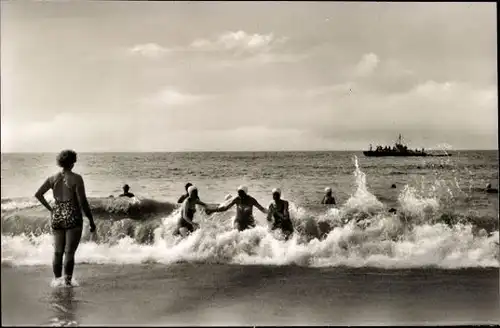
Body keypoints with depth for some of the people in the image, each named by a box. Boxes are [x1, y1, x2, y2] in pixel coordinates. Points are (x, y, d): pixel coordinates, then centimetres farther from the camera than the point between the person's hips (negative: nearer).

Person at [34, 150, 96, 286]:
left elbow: (38, 194, 5)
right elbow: (82, 201, -13)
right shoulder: (76, 178, -11)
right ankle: (67, 281, -4)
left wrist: (50, 208, 13)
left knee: (57, 252, 14)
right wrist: (91, 221, -7)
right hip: (73, 218, -5)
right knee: (69, 252, -3)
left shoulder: (53, 178, 5)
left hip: (56, 218, 5)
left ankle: (57, 280, 20)